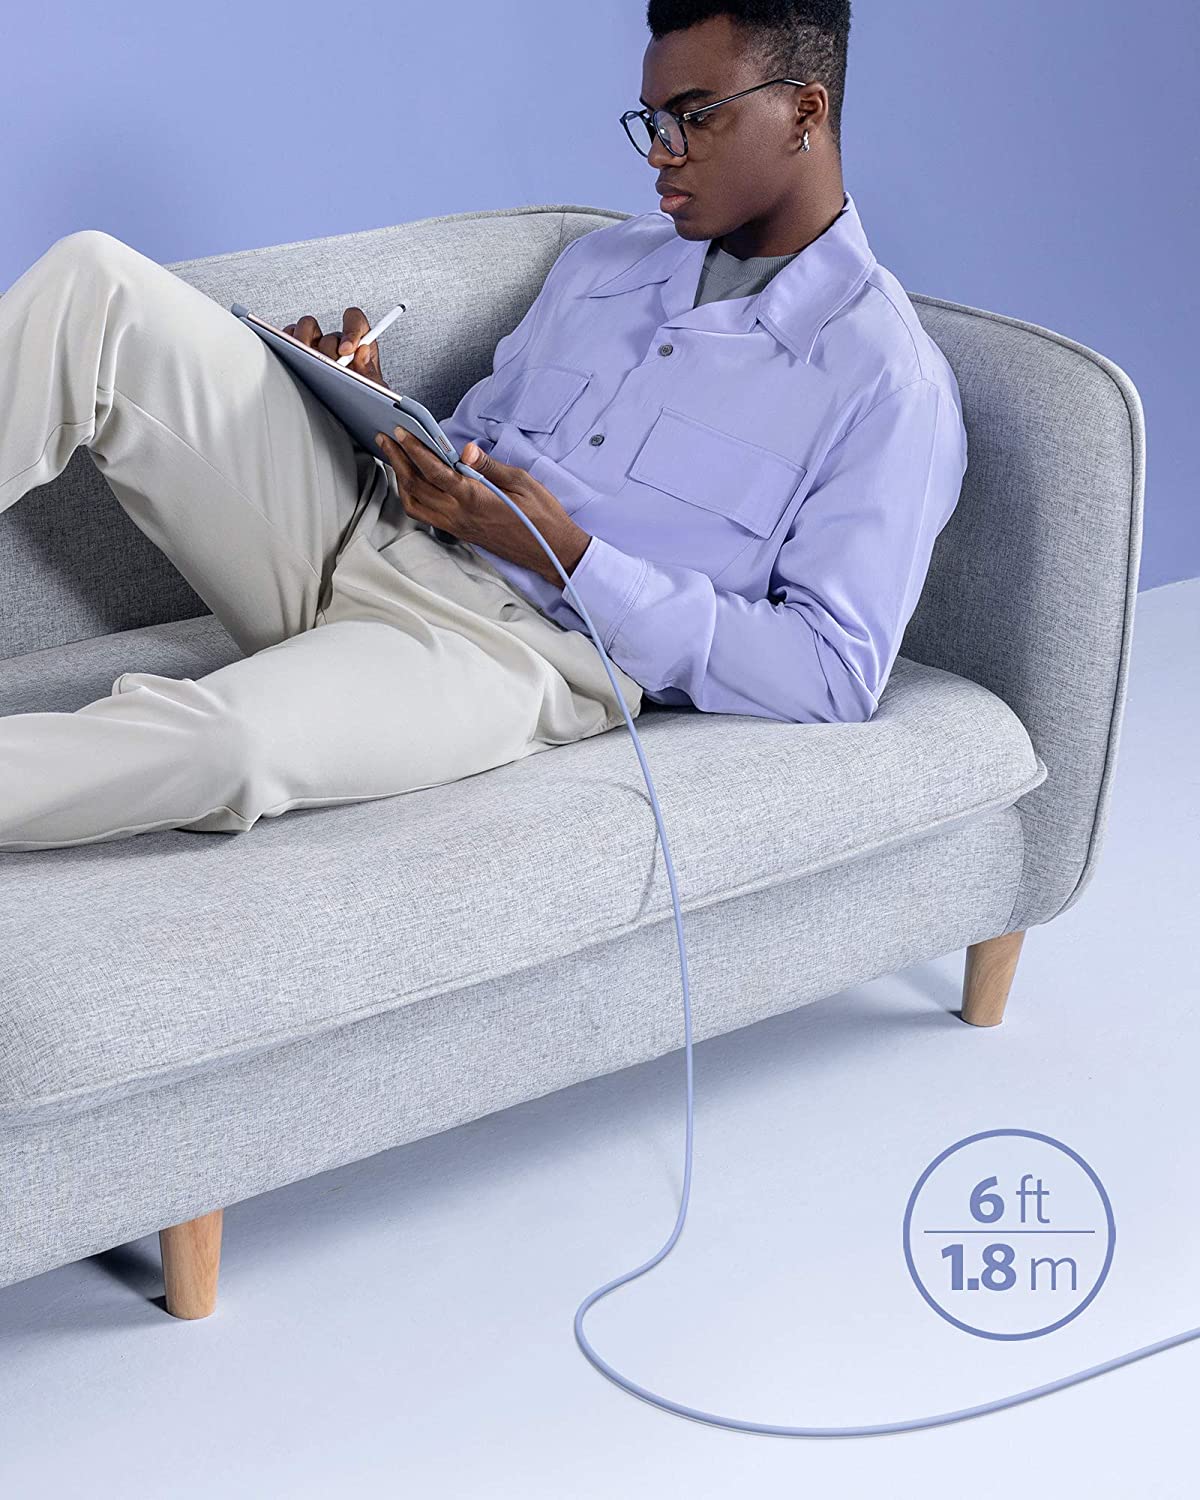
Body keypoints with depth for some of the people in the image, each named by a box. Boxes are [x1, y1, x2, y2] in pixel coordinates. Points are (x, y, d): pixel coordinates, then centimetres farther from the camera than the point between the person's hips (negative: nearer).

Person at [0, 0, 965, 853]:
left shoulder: (892, 385, -4)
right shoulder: (603, 261, 20)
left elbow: (834, 677, -11)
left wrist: (569, 556, -17)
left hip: (518, 649, -7)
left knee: (210, 740, -40)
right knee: (95, 285, -12)